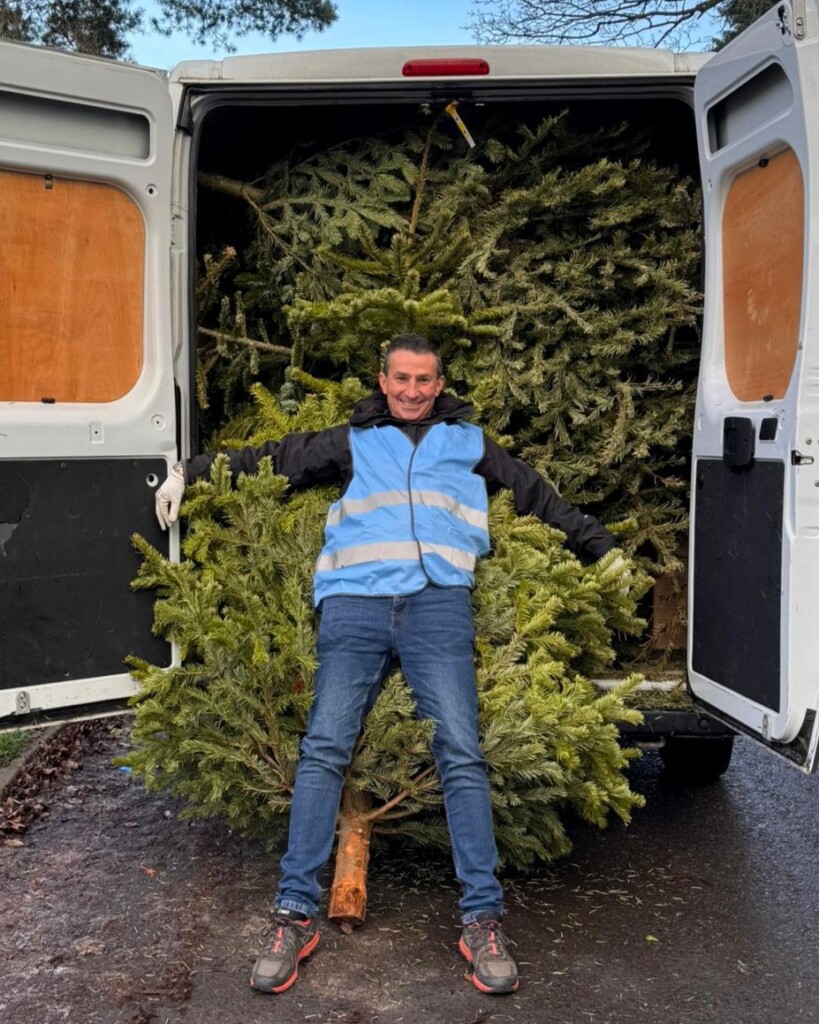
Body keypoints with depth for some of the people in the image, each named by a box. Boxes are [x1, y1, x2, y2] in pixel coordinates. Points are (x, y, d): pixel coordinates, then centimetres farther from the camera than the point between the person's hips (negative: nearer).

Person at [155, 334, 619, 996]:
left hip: (438, 603, 0)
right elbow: (271, 459, 25)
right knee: (323, 750, -9)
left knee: (461, 754, -11)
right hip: (355, 603, 1)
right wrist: (191, 472, 22)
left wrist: (603, 548, 32)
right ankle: (296, 915, -3)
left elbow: (538, 498, 30)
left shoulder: (470, 443, 24)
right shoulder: (353, 443, 23)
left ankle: (482, 918, -5)